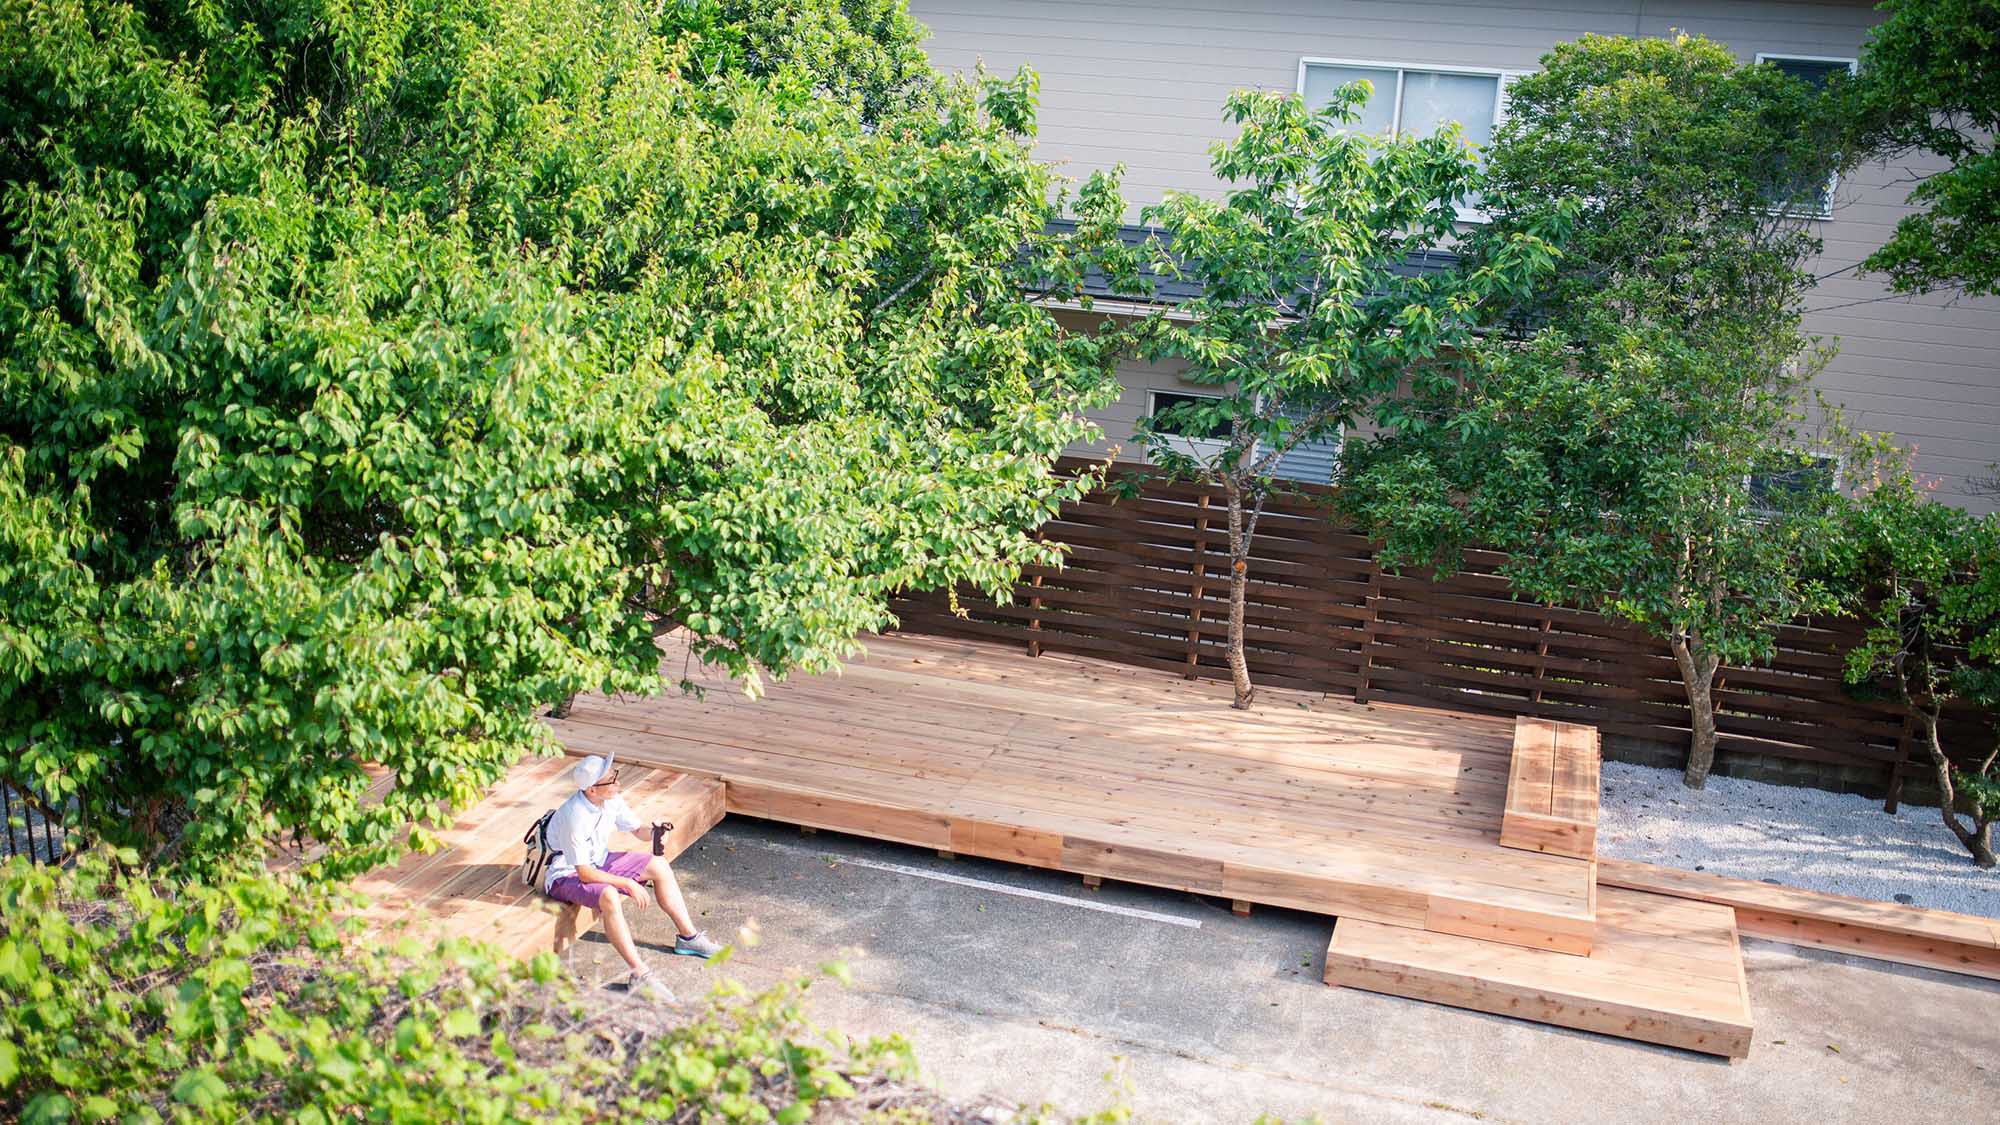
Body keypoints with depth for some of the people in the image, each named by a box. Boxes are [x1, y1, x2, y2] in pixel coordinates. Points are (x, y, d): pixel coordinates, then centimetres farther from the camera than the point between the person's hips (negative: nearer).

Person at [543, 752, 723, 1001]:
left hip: (597, 861, 9)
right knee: (609, 896, -37)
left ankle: (687, 936, 12)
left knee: (659, 866, 3)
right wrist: (628, 884, -27)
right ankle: (640, 975, -35)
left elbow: (637, 828, 6)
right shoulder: (575, 817, -33)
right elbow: (585, 874, -31)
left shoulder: (611, 800, -10)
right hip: (566, 875, -9)